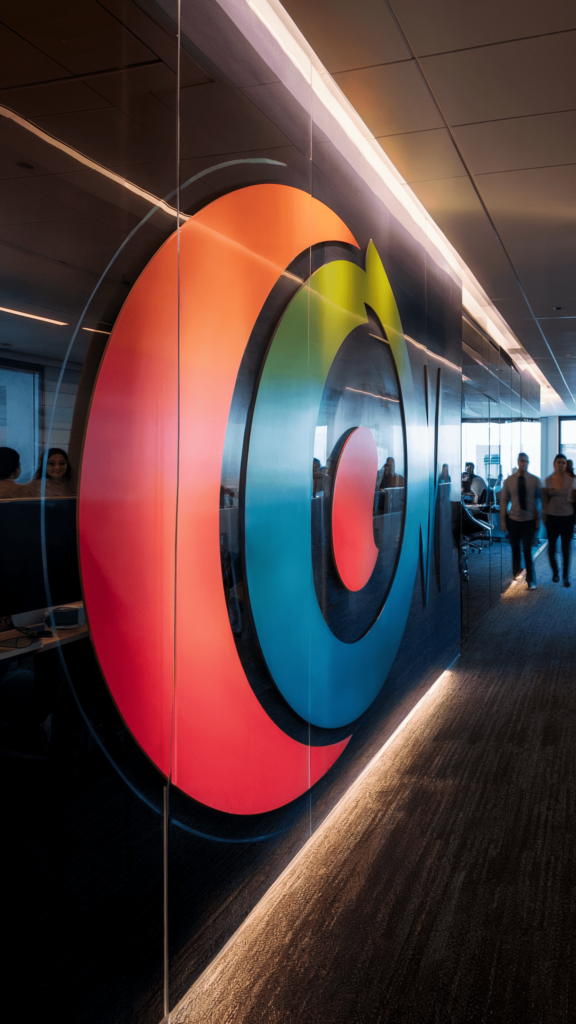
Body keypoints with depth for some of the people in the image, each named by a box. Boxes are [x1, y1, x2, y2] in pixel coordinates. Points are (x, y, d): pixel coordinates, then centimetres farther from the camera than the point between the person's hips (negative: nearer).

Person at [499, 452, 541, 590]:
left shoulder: (535, 481, -4)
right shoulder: (509, 481, -1)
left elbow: (540, 501, -1)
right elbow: (503, 501, 2)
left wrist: (538, 519, -4)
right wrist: (503, 521, 0)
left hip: (530, 521, -1)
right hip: (514, 520, 1)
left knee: (528, 551, -1)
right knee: (515, 550, 9)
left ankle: (531, 581, 9)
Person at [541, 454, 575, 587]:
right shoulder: (547, 480, 0)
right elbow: (544, 500, 6)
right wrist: (544, 516, 4)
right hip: (552, 517, 2)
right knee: (552, 546, 9)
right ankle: (555, 572, 27)